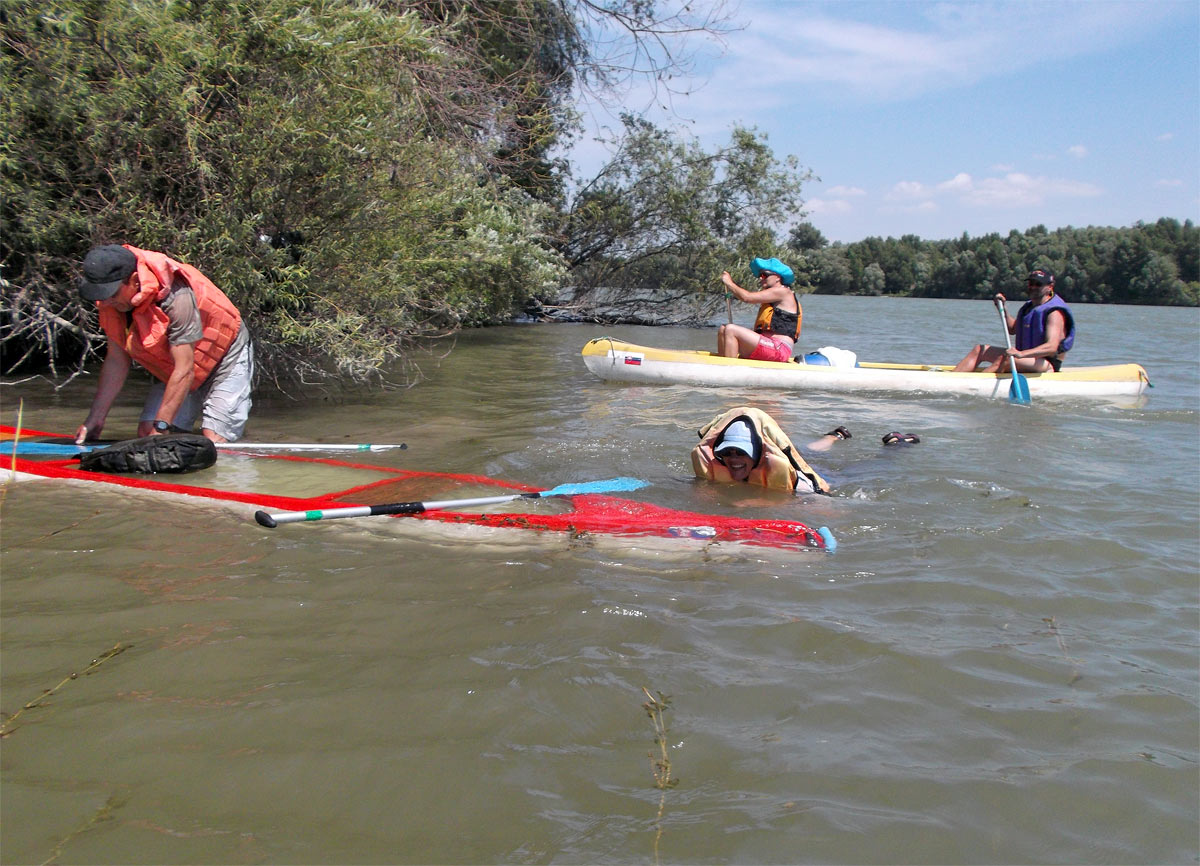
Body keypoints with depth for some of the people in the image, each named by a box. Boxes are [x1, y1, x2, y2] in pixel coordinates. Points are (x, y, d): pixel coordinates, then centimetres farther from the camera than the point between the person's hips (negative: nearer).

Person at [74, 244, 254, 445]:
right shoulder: (111, 301, -14)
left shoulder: (176, 296, -37)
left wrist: (160, 427, -32)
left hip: (225, 357, -7)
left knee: (213, 443, -20)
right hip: (171, 369, 7)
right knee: (146, 432, -7)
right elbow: (116, 360, -5)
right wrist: (95, 420, -7)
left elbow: (184, 370, -34)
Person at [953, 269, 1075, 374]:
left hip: (1048, 364, -9)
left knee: (1004, 359, -35)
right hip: (1027, 356, 9)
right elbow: (1012, 329, 26)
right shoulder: (1029, 307, 13)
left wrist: (1021, 354, -44)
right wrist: (1002, 308, 9)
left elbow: (1052, 347, -30)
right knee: (979, 350, 1)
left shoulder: (1054, 312, -16)